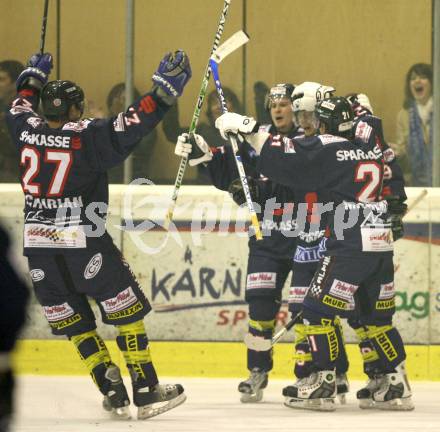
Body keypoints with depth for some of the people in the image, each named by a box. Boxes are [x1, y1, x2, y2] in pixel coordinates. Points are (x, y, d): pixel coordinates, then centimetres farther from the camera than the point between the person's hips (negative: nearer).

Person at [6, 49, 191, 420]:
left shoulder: (27, 129, 6)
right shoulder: (87, 135, -9)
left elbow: (20, 109, 28)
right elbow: (132, 125, -17)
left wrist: (33, 76, 44)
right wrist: (166, 88, -15)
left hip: (37, 243, 5)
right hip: (82, 240, -5)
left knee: (73, 321, 12)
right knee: (126, 311, 5)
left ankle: (113, 393, 9)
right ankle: (147, 393, 2)